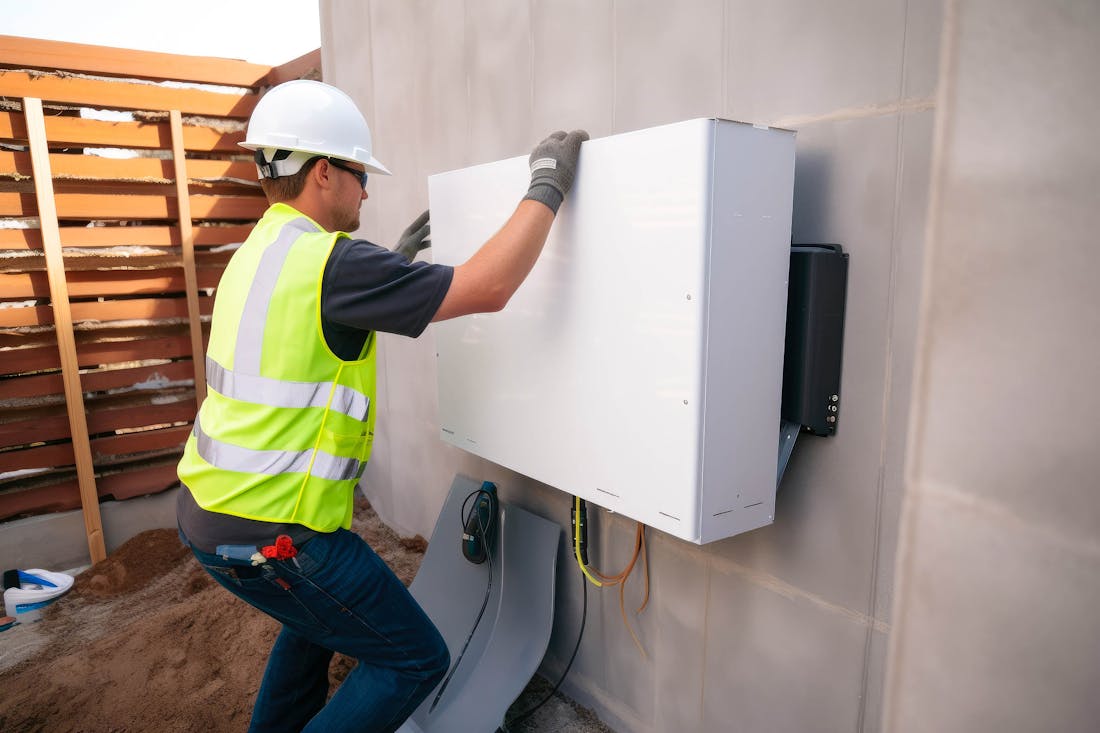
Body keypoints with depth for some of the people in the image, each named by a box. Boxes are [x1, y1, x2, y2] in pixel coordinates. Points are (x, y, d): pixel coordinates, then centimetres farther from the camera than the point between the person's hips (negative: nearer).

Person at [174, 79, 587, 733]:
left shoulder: (258, 253, 9)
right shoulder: (329, 261, -21)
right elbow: (487, 288, -25)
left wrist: (395, 260, 25)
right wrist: (546, 187, -14)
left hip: (208, 505, 10)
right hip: (269, 532, -10)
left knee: (323, 615, 33)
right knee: (416, 660, 4)